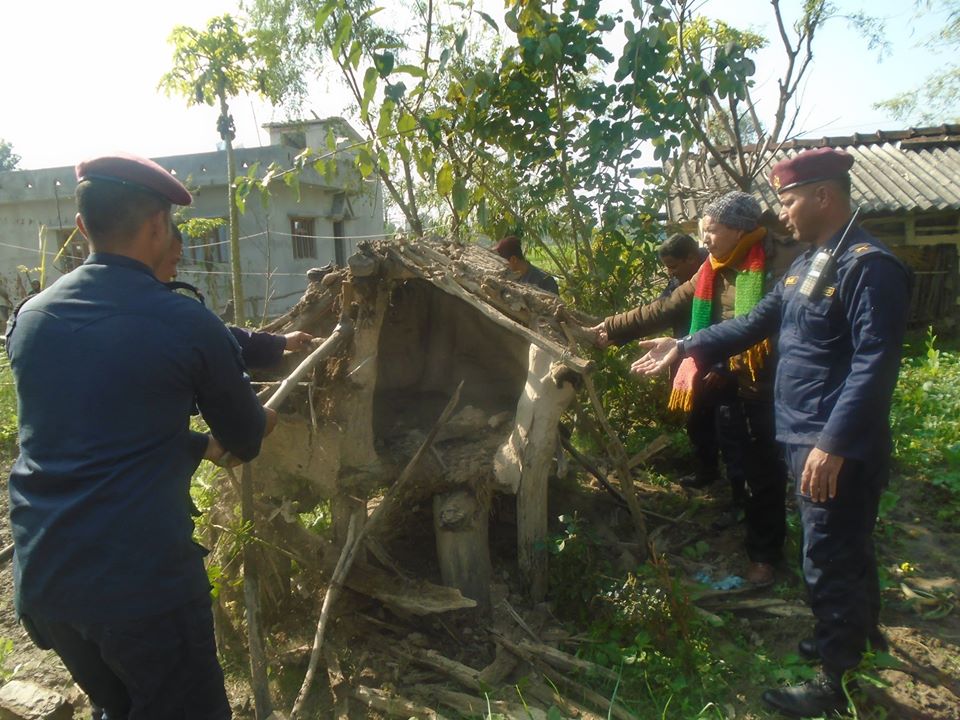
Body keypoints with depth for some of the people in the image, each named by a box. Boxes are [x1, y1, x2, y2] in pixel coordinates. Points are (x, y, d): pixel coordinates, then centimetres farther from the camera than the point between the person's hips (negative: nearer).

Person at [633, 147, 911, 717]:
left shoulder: (869, 266, -18)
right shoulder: (810, 263, 12)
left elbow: (875, 364, -24)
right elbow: (758, 322, 15)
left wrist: (833, 443, -27)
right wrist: (686, 347, 10)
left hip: (839, 449, -9)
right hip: (808, 437, 9)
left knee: (831, 558, 2)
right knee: (848, 546, 24)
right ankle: (863, 629, 45)